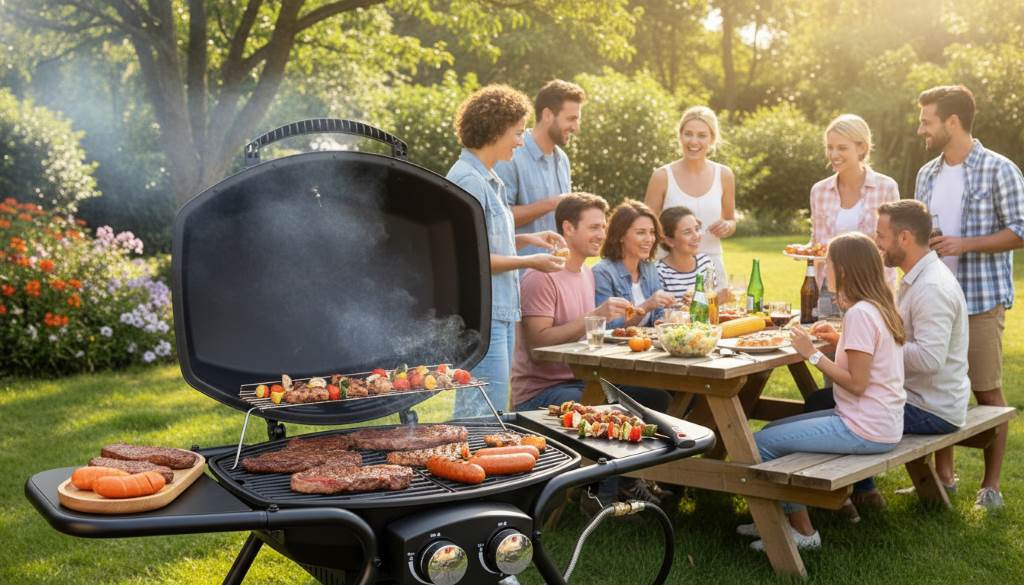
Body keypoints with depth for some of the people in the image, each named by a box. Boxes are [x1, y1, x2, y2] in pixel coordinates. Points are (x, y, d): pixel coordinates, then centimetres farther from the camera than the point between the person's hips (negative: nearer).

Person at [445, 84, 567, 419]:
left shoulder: (487, 179, 16)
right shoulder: (469, 181, -15)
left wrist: (527, 239, 11)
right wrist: (529, 262, -11)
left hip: (499, 313, 10)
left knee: (483, 414, 15)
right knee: (484, 418, -6)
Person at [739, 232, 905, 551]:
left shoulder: (860, 314, -20)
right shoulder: (879, 307, 10)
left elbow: (856, 383, -21)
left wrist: (813, 354, -16)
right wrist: (837, 340, 6)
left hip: (864, 429, -10)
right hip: (880, 421, 10)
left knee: (761, 443, -7)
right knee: (773, 430, 16)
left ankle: (801, 530, 7)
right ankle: (783, 518, 23)